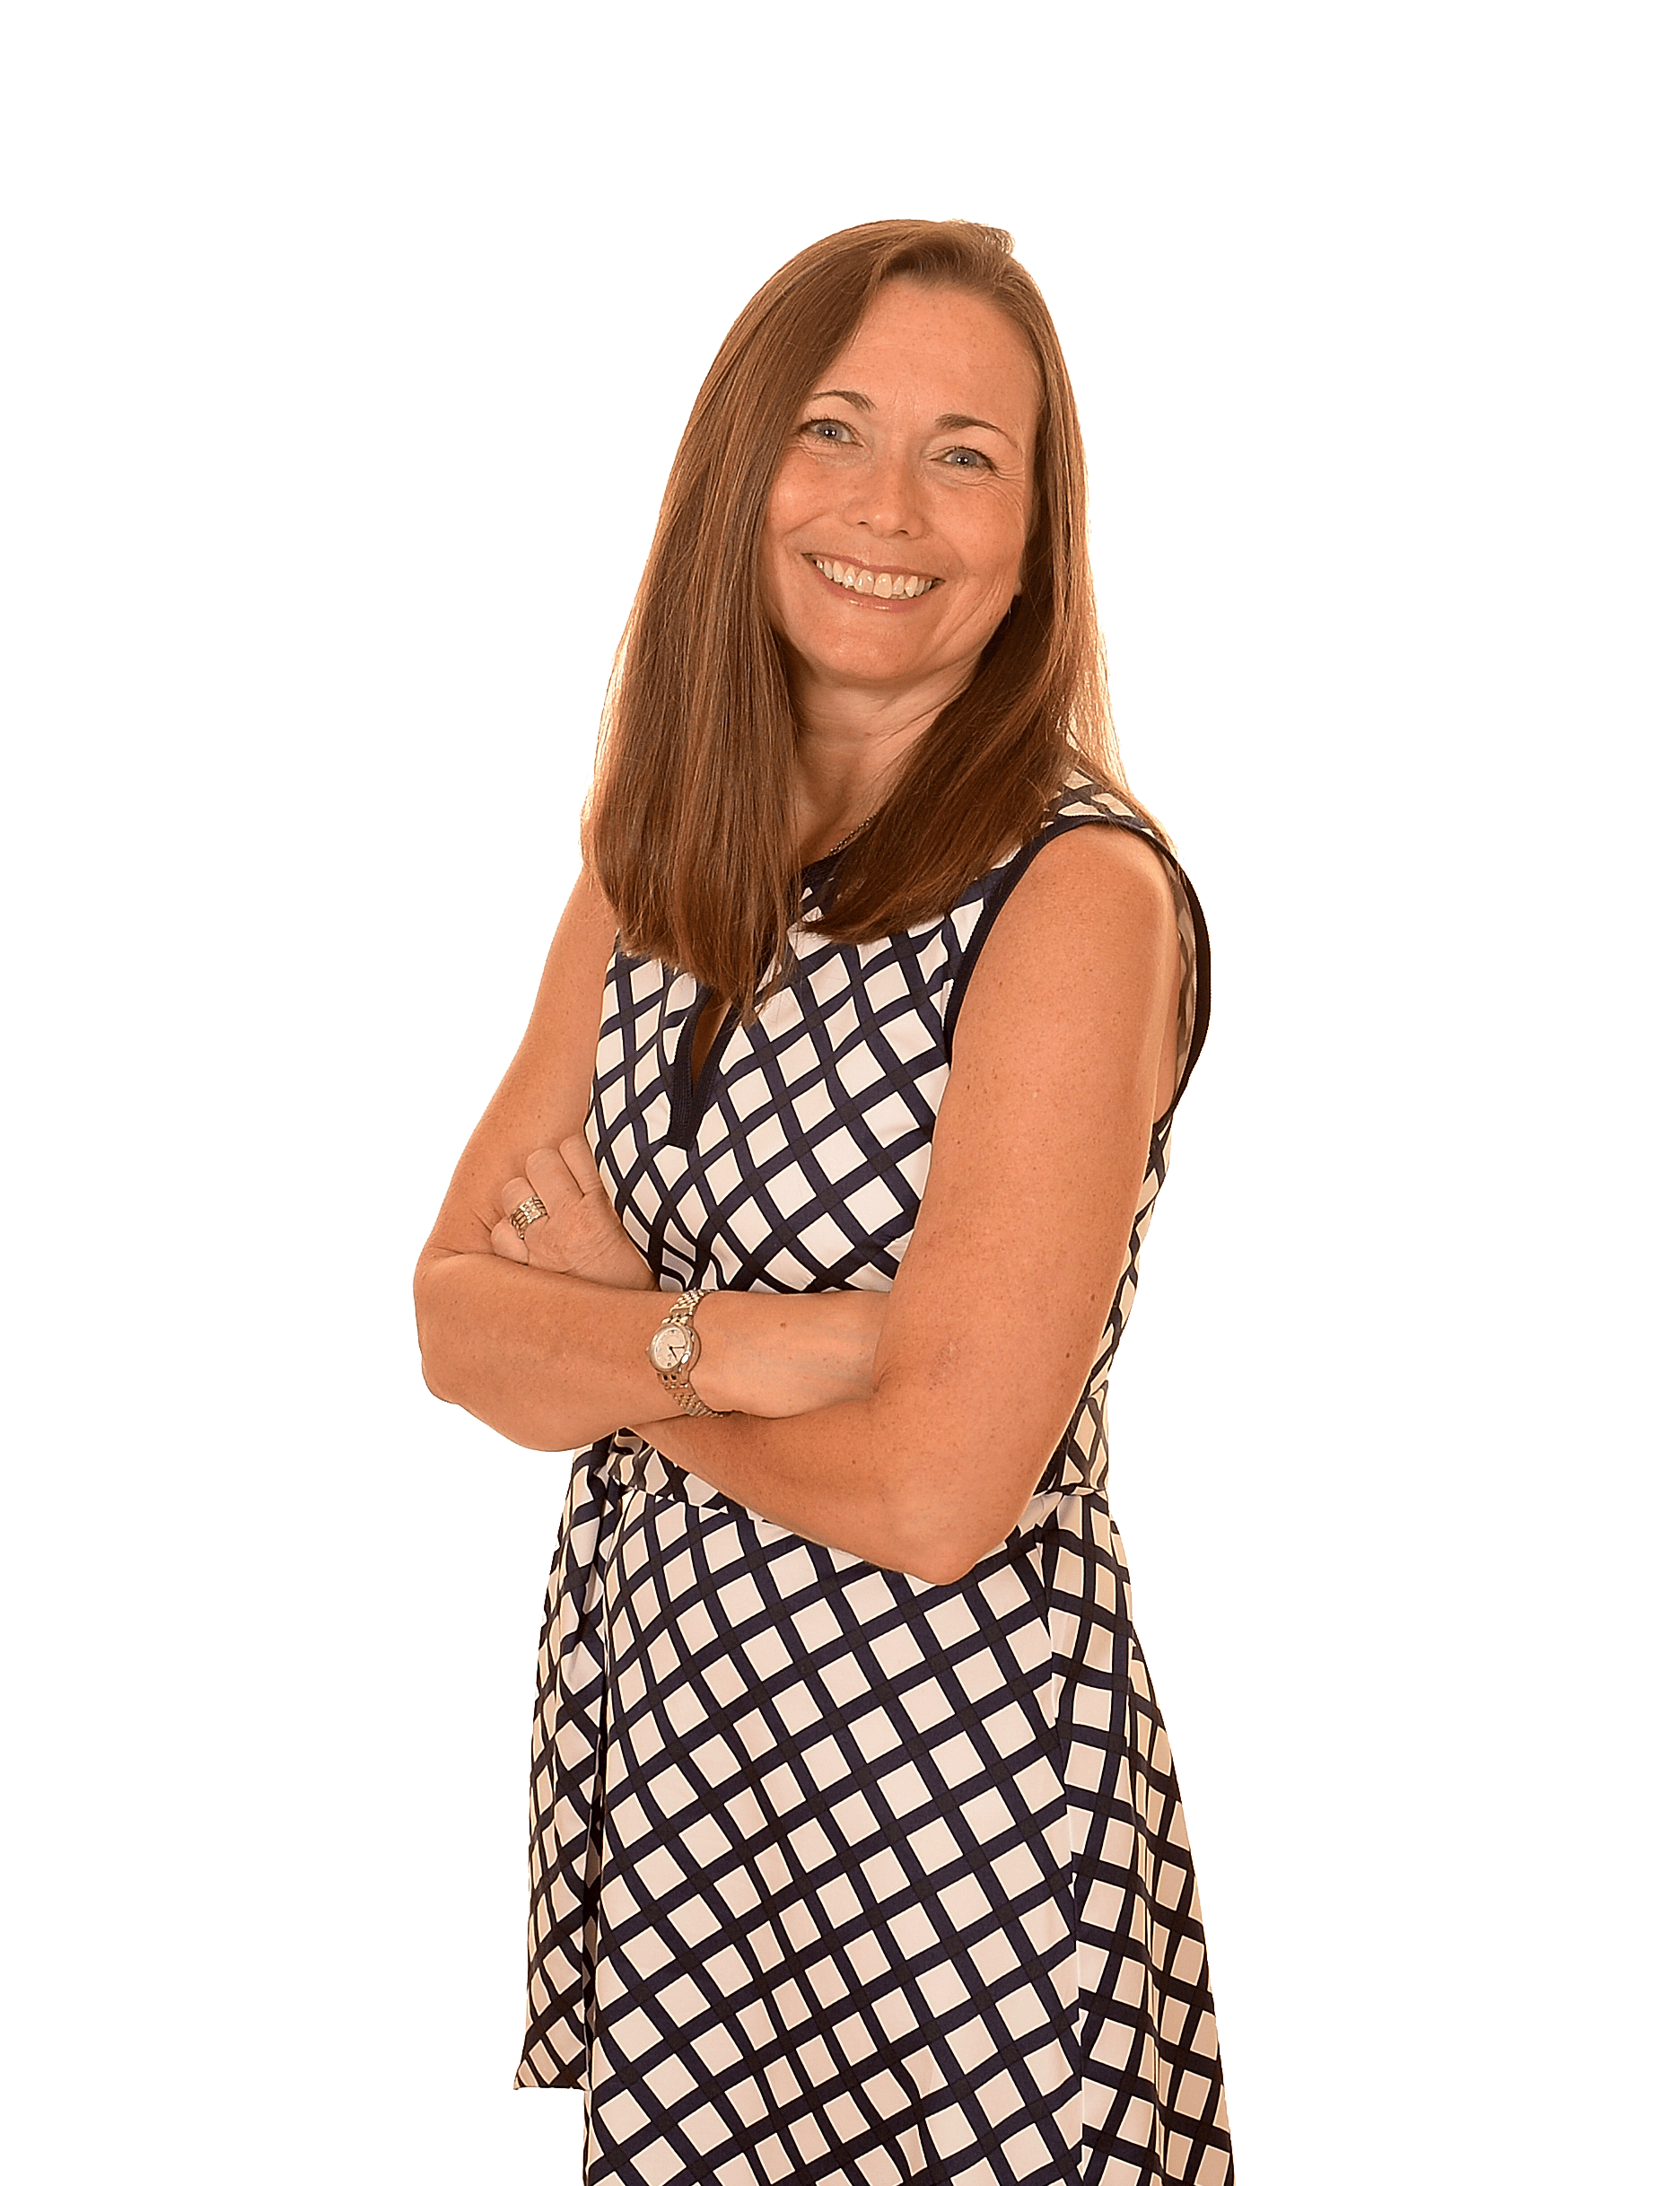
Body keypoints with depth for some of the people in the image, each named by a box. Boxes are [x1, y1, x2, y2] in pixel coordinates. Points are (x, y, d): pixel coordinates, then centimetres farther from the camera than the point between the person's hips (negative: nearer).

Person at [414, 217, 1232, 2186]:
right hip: (650, 1747, 6)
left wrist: (603, 1339, -9)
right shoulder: (652, 885, 4)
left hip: (946, 1802, -6)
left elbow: (939, 1488, -24)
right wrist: (724, 1339, -19)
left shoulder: (1081, 893, -18)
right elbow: (457, 1317, -1)